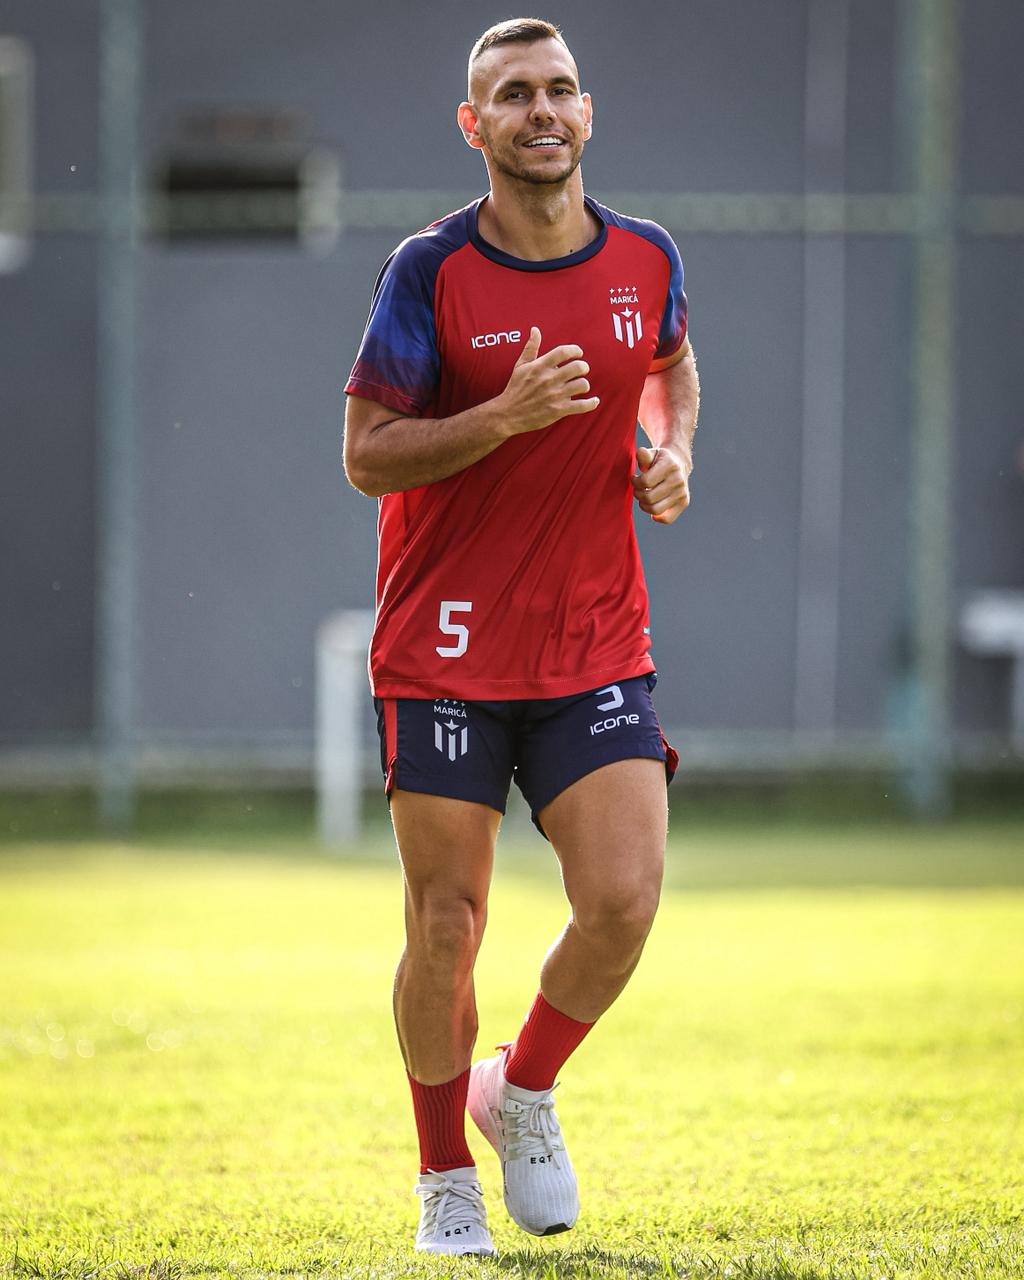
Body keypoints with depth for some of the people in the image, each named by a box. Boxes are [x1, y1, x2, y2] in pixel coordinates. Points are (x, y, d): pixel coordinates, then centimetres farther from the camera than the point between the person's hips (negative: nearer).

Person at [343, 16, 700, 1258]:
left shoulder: (645, 259, 3)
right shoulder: (431, 270, -8)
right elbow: (365, 454, -9)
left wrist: (674, 455, 5)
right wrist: (506, 417, -22)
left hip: (597, 648, 3)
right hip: (445, 655, -3)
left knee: (623, 900, -12)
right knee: (446, 927, -1)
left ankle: (524, 1092, 17)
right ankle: (445, 1183, 19)